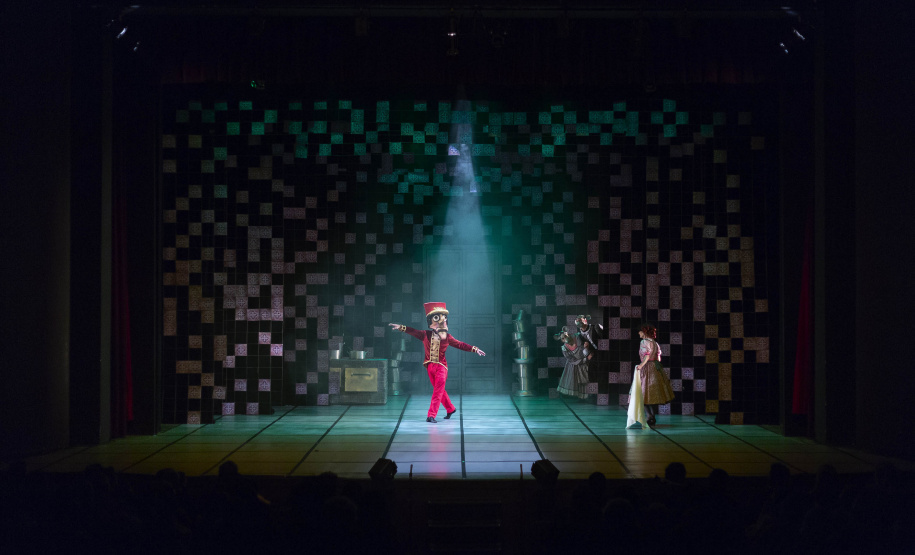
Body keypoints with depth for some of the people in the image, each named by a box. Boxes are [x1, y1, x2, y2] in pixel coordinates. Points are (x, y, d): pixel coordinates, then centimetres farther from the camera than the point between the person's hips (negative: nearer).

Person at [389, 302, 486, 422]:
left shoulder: (447, 337, 1)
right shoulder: (426, 334, 4)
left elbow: (460, 344, 2)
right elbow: (413, 331, -2)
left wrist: (475, 349, -3)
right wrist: (400, 327, -14)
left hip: (441, 366, -3)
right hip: (430, 366, 3)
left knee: (438, 391, -11)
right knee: (439, 390, 15)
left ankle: (431, 415, -14)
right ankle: (450, 409, 34)